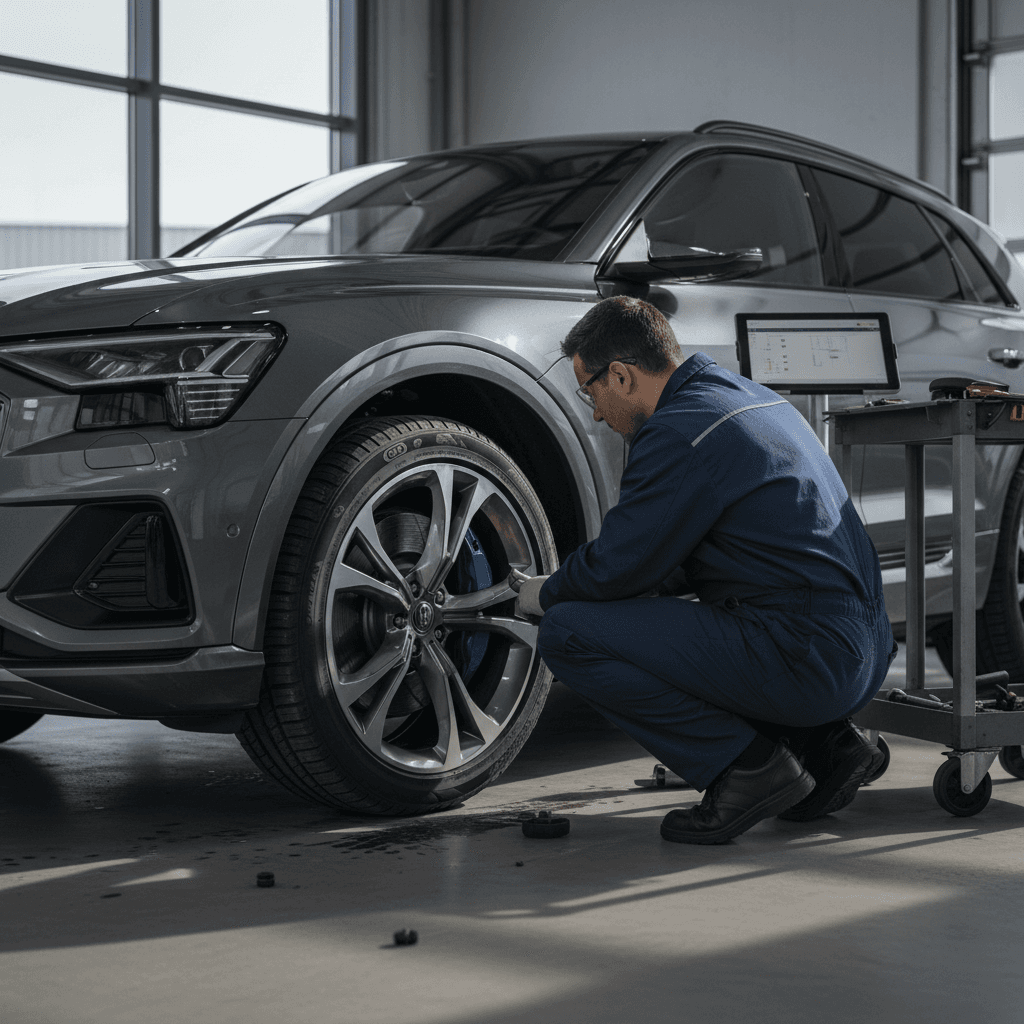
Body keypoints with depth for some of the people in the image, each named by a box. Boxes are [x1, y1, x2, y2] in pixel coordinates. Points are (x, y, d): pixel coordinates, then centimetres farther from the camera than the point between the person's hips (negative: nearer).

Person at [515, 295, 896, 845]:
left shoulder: (678, 433, -13)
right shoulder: (749, 396, 17)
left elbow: (615, 568, -9)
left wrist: (547, 594, 12)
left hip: (806, 664, -10)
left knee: (567, 632, -10)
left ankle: (745, 764, -7)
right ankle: (824, 743, 15)